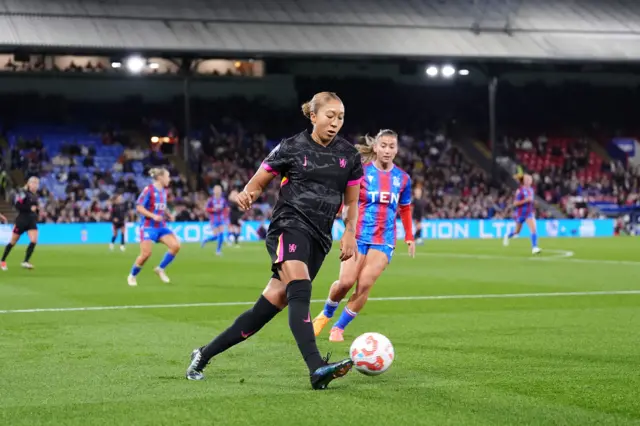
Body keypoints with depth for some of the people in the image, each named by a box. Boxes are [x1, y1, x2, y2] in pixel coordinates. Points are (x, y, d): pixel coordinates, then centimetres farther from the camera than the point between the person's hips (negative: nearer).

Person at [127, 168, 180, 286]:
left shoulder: (164, 191, 11)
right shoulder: (149, 190, -12)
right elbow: (139, 207, -14)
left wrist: (168, 215, 7)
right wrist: (153, 216, -24)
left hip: (161, 226, 7)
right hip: (148, 226, -7)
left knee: (176, 246, -11)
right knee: (146, 254, -14)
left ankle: (160, 269, 7)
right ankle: (132, 276, 10)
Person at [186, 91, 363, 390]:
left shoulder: (348, 154, 11)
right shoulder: (292, 148, 1)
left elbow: (352, 202, 19)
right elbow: (257, 184, 6)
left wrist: (350, 233, 2)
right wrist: (246, 195, -17)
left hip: (319, 237, 4)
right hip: (289, 225, -4)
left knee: (272, 303, -1)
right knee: (300, 290, -30)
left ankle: (205, 354, 12)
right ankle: (317, 369, -43)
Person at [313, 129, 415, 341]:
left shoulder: (402, 178, 6)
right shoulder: (361, 172, -3)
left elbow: (405, 209, 19)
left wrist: (409, 238, 18)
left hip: (384, 241, 2)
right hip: (358, 236, -2)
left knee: (365, 285, -12)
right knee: (345, 282, -11)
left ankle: (339, 328, 4)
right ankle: (326, 314, 21)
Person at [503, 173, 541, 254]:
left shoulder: (531, 190, 5)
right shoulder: (519, 190, -13)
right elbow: (515, 203, -17)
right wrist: (526, 200, -26)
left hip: (529, 213, 4)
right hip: (520, 213, -4)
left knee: (533, 229, -16)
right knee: (517, 231, 15)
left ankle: (534, 247, -19)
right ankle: (508, 236, 48)